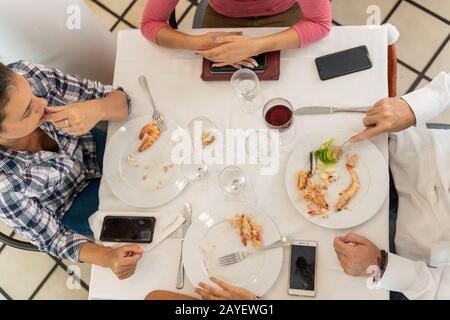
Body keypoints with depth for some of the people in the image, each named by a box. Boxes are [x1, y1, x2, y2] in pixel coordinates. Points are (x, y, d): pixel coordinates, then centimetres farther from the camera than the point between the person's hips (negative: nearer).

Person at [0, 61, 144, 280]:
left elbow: (120, 100, -21)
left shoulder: (29, 76, -32)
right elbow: (52, 238, -22)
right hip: (69, 207, -3)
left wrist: (95, 109, -44)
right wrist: (107, 257, -40)